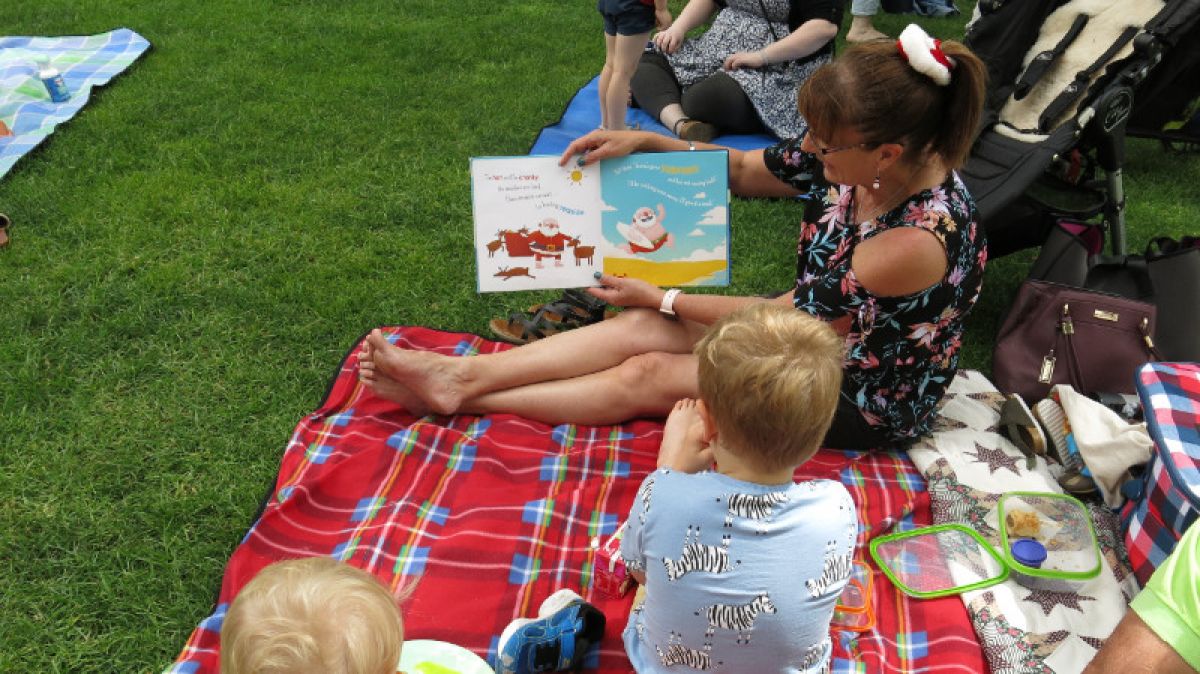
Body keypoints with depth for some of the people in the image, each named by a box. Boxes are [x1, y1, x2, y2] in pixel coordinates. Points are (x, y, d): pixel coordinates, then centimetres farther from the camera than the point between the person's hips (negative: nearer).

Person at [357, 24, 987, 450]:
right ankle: (459, 375, -7)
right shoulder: (854, 155, -12)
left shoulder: (918, 239, -34)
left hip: (869, 399, -7)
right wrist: (643, 140, -10)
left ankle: (459, 398, -6)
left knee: (649, 375, -14)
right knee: (640, 330, -8)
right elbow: (740, 169, 4)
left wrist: (660, 297, -14)